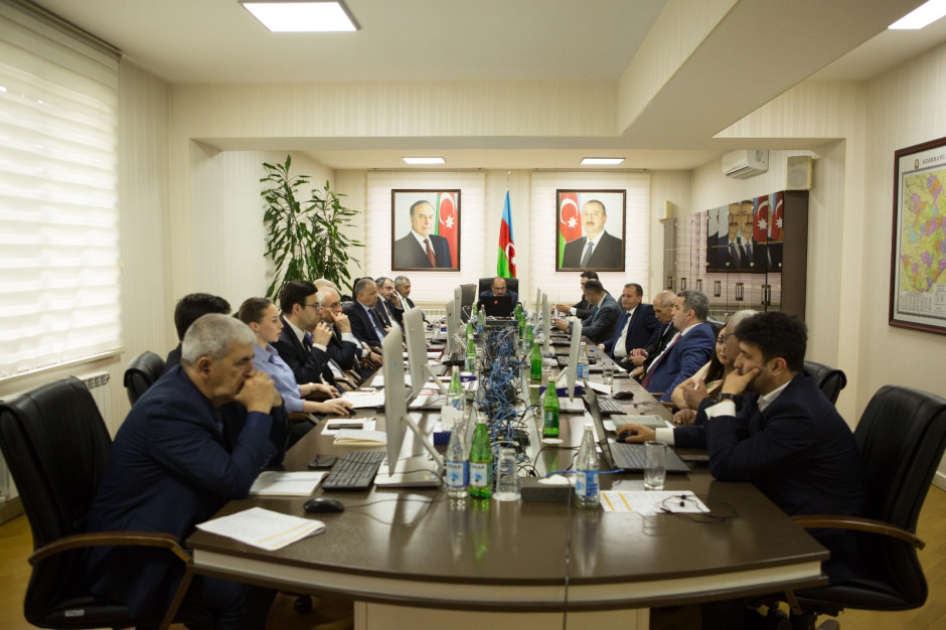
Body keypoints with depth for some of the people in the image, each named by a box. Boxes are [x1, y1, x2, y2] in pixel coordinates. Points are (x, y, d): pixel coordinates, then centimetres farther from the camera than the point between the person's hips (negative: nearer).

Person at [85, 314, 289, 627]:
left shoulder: (214, 393, -2)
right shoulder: (167, 408, -27)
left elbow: (271, 455, 7)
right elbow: (235, 481, -30)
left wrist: (271, 403, -9)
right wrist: (258, 410, -23)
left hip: (185, 532, 9)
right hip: (137, 555, -9)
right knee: (248, 589, -24)